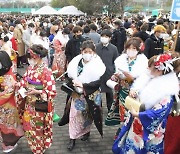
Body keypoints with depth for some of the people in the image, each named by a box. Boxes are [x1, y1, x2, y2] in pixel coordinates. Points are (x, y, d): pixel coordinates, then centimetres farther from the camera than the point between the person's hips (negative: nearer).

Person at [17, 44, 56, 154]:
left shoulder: (46, 71, -21)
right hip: (29, 104, 7)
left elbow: (52, 91, -21)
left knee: (38, 129, 11)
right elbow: (24, 82, 14)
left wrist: (37, 92, -28)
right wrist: (22, 87, -5)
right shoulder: (30, 69, 1)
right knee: (29, 127, 19)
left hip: (39, 106, -7)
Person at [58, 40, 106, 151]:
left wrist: (83, 85, -26)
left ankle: (86, 131, 42)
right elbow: (70, 76, 5)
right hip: (77, 94, 2)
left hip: (91, 95, -2)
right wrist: (74, 83, -15)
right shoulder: (76, 62, -4)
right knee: (74, 114, 2)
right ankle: (73, 138, 14)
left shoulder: (97, 64, -14)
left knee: (88, 115, 16)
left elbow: (98, 82, -19)